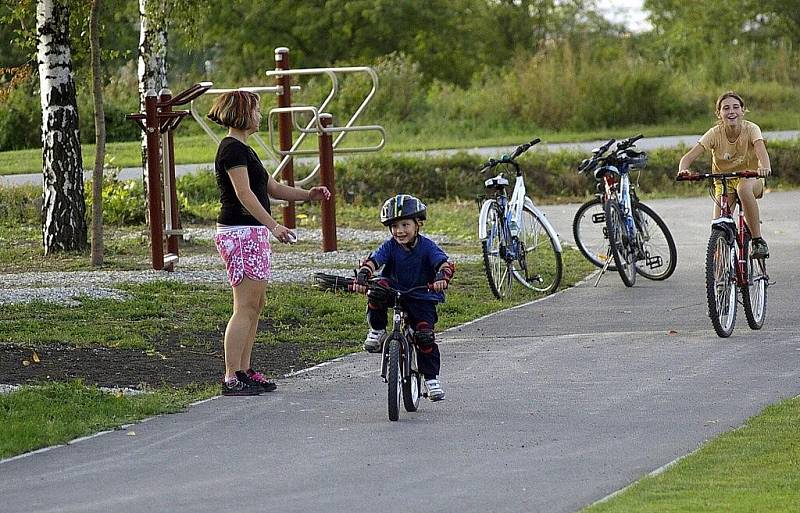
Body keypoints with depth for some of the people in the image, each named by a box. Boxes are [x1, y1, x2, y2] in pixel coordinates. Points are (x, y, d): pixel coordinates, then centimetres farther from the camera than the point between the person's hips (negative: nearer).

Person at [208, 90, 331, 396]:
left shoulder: (242, 149, 20)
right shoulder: (233, 148, -12)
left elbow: (272, 188, 23)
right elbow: (244, 193, -20)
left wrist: (308, 195, 11)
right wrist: (273, 226, -26)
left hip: (252, 233, 11)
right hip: (241, 232, -11)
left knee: (256, 304, 13)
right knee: (246, 307, -10)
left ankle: (244, 371, 17)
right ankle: (232, 378, -11)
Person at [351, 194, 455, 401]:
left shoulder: (427, 246, -12)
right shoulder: (390, 246, -7)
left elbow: (445, 263, -27)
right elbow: (373, 260, -21)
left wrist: (442, 276, -51)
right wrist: (362, 275, -43)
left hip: (421, 297, -1)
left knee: (425, 334, -18)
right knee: (376, 291, -31)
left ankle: (432, 378, 0)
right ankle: (377, 331, -9)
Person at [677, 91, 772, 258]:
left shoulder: (751, 129, -16)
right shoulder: (715, 133, -14)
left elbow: (761, 150, -35)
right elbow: (688, 157, -22)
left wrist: (765, 168, -58)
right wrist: (683, 169, -46)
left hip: (749, 178, -2)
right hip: (723, 182, 2)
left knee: (744, 188, -39)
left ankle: (758, 240, -27)